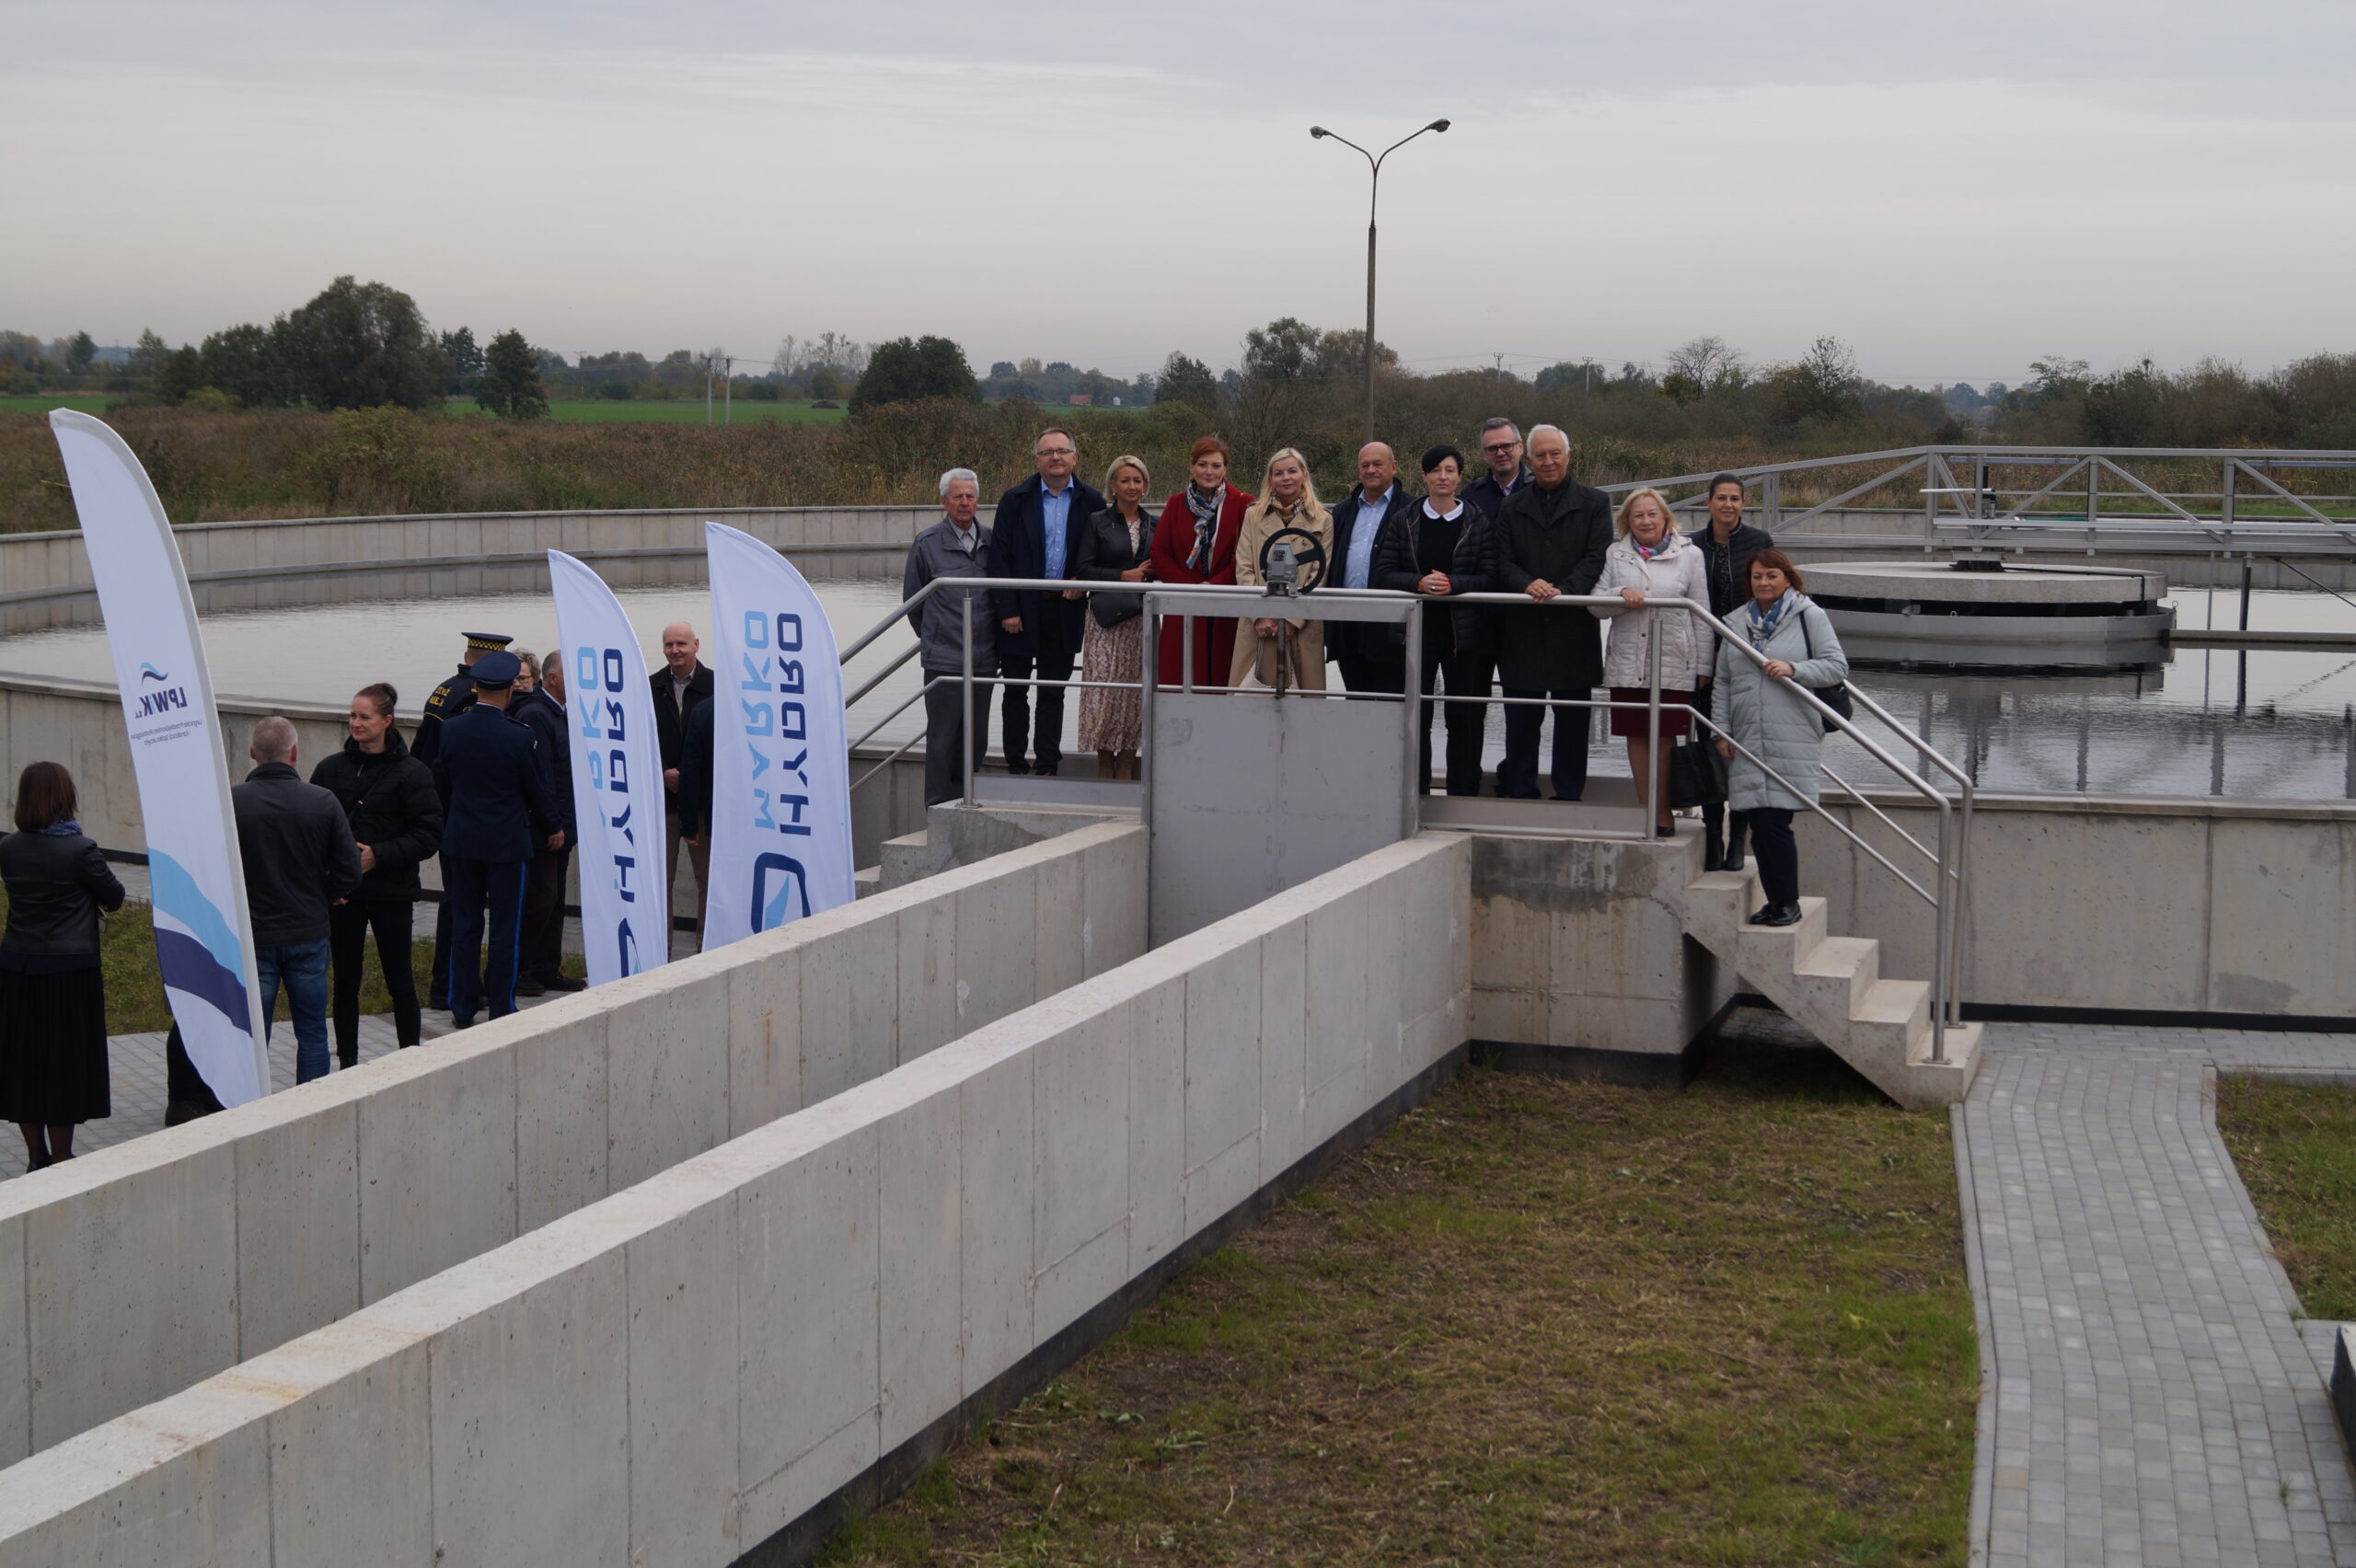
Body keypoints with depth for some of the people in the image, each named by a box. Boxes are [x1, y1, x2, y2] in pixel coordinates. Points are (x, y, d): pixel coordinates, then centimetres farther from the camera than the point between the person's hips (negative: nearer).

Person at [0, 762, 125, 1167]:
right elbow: (114, 898, -3)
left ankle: (36, 1158, 22)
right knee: (64, 1065, 4)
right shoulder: (80, 850, -14)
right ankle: (60, 1161, 10)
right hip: (69, 970, -5)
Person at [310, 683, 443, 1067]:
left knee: (399, 979, 5)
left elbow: (429, 836, -9)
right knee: (345, 980, 8)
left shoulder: (410, 773, -5)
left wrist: (379, 855, -17)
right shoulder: (331, 768, 5)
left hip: (391, 892, -3)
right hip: (340, 891, 3)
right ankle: (347, 1063, 17)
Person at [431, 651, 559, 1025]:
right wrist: (550, 829, 11)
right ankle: (501, 1009, 7)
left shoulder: (451, 730, -4)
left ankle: (462, 1008, 16)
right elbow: (538, 790, -6)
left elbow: (440, 784, 7)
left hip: (461, 840, 4)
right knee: (505, 926, 4)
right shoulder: (521, 736, -16)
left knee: (464, 923, 12)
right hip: (507, 841, -4)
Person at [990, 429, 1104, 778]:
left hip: (1065, 610, 1)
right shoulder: (1015, 500, -2)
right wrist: (1008, 610, -11)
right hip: (1022, 609, -1)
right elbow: (999, 557, -4)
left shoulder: (1090, 502, 2)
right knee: (1016, 692, 5)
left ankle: (1048, 766, 15)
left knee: (1053, 693, 9)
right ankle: (1016, 765, 12)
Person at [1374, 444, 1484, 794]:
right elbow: (1384, 573, 1)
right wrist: (1420, 583, -16)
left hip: (1464, 631, -1)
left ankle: (1463, 796, 8)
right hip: (1417, 630, 1)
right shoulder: (1403, 520, 7)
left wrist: (1453, 585, -19)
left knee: (1465, 719, 1)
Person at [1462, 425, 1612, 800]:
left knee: (1572, 721, 4)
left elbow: (1597, 558, -4)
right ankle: (1521, 794, 14)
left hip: (1574, 629, -2)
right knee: (1521, 720, 6)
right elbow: (1500, 562, 5)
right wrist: (1527, 584, -16)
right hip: (1523, 631, 2)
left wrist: (1563, 590, -19)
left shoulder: (1594, 504, 6)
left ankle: (1569, 795, 12)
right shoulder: (1511, 508, 12)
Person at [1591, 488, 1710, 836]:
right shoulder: (1615, 554, 9)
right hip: (1628, 663, 2)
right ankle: (1646, 811, 15)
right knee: (1637, 737, 6)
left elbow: (1700, 614, 4)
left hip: (1674, 664, -2)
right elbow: (1596, 605, 6)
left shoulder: (1689, 555, 4)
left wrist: (1703, 665, 1)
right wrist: (1622, 595, -15)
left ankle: (1662, 813, 9)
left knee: (1664, 739, 1)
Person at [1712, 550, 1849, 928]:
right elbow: (1722, 682, 18)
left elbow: (1837, 667, -1)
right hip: (1748, 741, 5)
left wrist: (1793, 669, -15)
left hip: (1792, 741, -5)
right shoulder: (1736, 623, 16)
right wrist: (1721, 731, 11)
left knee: (1775, 823, -10)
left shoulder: (1809, 617, 2)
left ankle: (1789, 901, 2)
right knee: (1759, 825, 4)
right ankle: (1774, 900, 15)